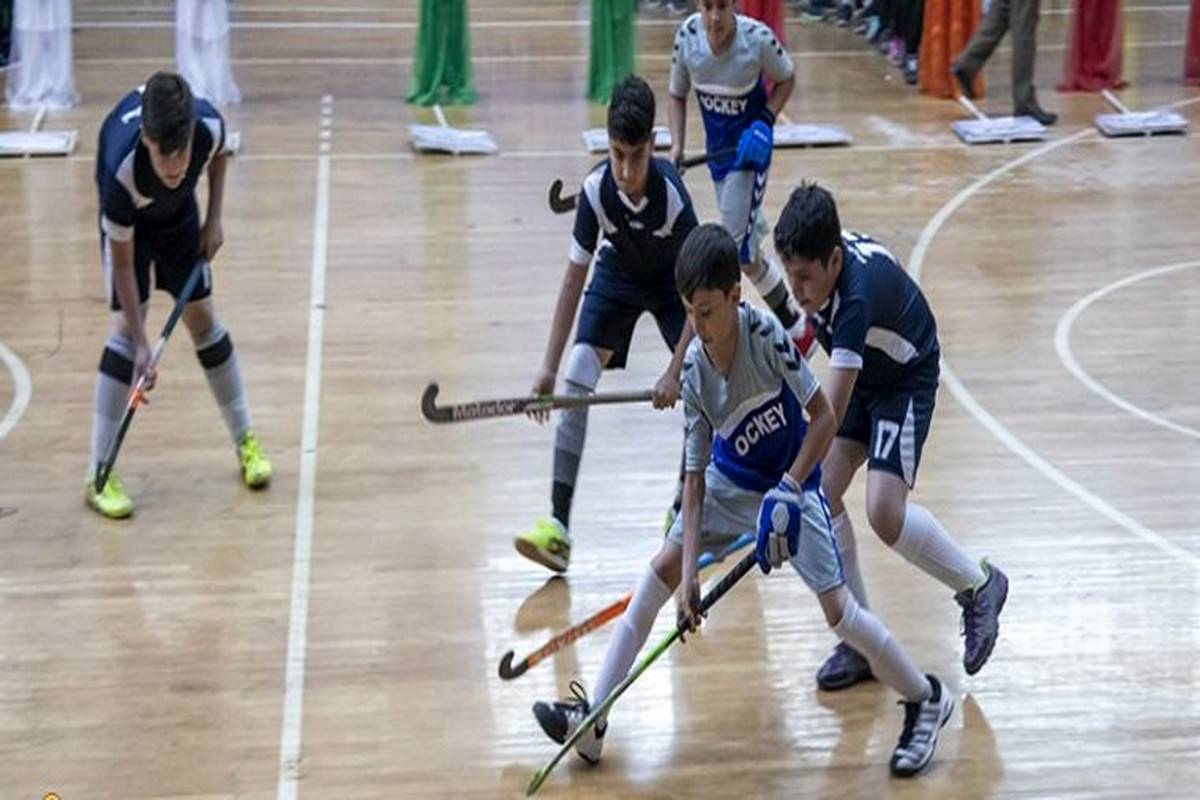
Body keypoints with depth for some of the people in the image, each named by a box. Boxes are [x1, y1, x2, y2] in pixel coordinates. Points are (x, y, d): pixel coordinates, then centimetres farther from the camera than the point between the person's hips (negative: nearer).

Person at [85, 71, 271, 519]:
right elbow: (122, 263, -32)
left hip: (180, 212, 3)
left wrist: (214, 219, -11)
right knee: (126, 325, -13)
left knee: (201, 317, 5)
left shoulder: (209, 125, -35)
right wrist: (140, 346, -33)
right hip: (128, 220, -3)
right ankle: (99, 476, -10)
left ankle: (245, 441, 21)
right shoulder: (122, 169, -43)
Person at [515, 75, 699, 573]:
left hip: (673, 282, -1)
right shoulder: (596, 190, -30)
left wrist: (676, 371, -33)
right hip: (616, 277, 1)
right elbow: (575, 277, -22)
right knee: (575, 386, -15)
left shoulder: (671, 193, -35)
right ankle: (558, 527, -17)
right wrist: (549, 366, -25)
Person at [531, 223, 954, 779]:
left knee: (838, 610, -12)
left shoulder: (766, 334, -27)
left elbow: (823, 416, -17)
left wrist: (787, 490, -26)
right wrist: (690, 574, -22)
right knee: (660, 575, -5)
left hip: (790, 483, -4)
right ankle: (592, 721, 0)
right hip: (727, 482, 4)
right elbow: (695, 476, -15)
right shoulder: (694, 368, -16)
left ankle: (926, 700, 12)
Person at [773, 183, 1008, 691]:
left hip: (906, 379, -8)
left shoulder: (857, 296, -39)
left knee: (884, 511, -22)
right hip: (863, 377, 8)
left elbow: (830, 413, -46)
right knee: (821, 493, -8)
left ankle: (978, 586, 5)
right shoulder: (822, 251, -17)